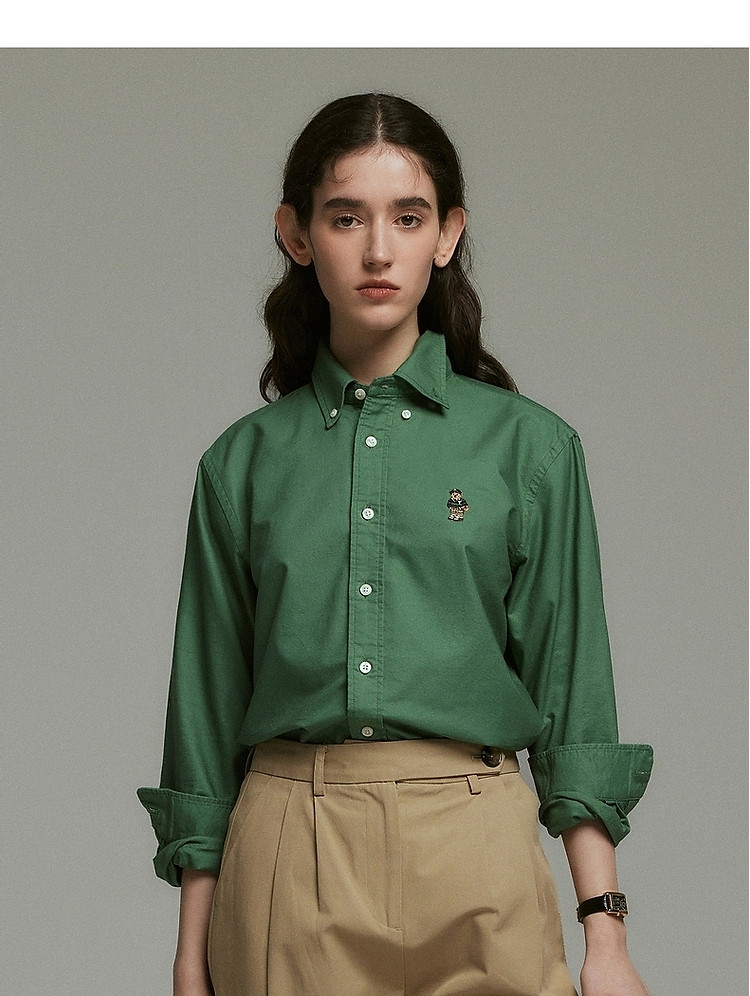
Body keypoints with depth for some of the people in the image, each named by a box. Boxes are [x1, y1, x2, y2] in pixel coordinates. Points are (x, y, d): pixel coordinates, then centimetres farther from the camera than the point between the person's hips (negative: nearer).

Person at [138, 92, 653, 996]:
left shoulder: (530, 445, 4)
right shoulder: (242, 462, 7)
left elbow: (571, 697, 3)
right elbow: (209, 708, 9)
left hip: (473, 851, -1)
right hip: (288, 857, 1)